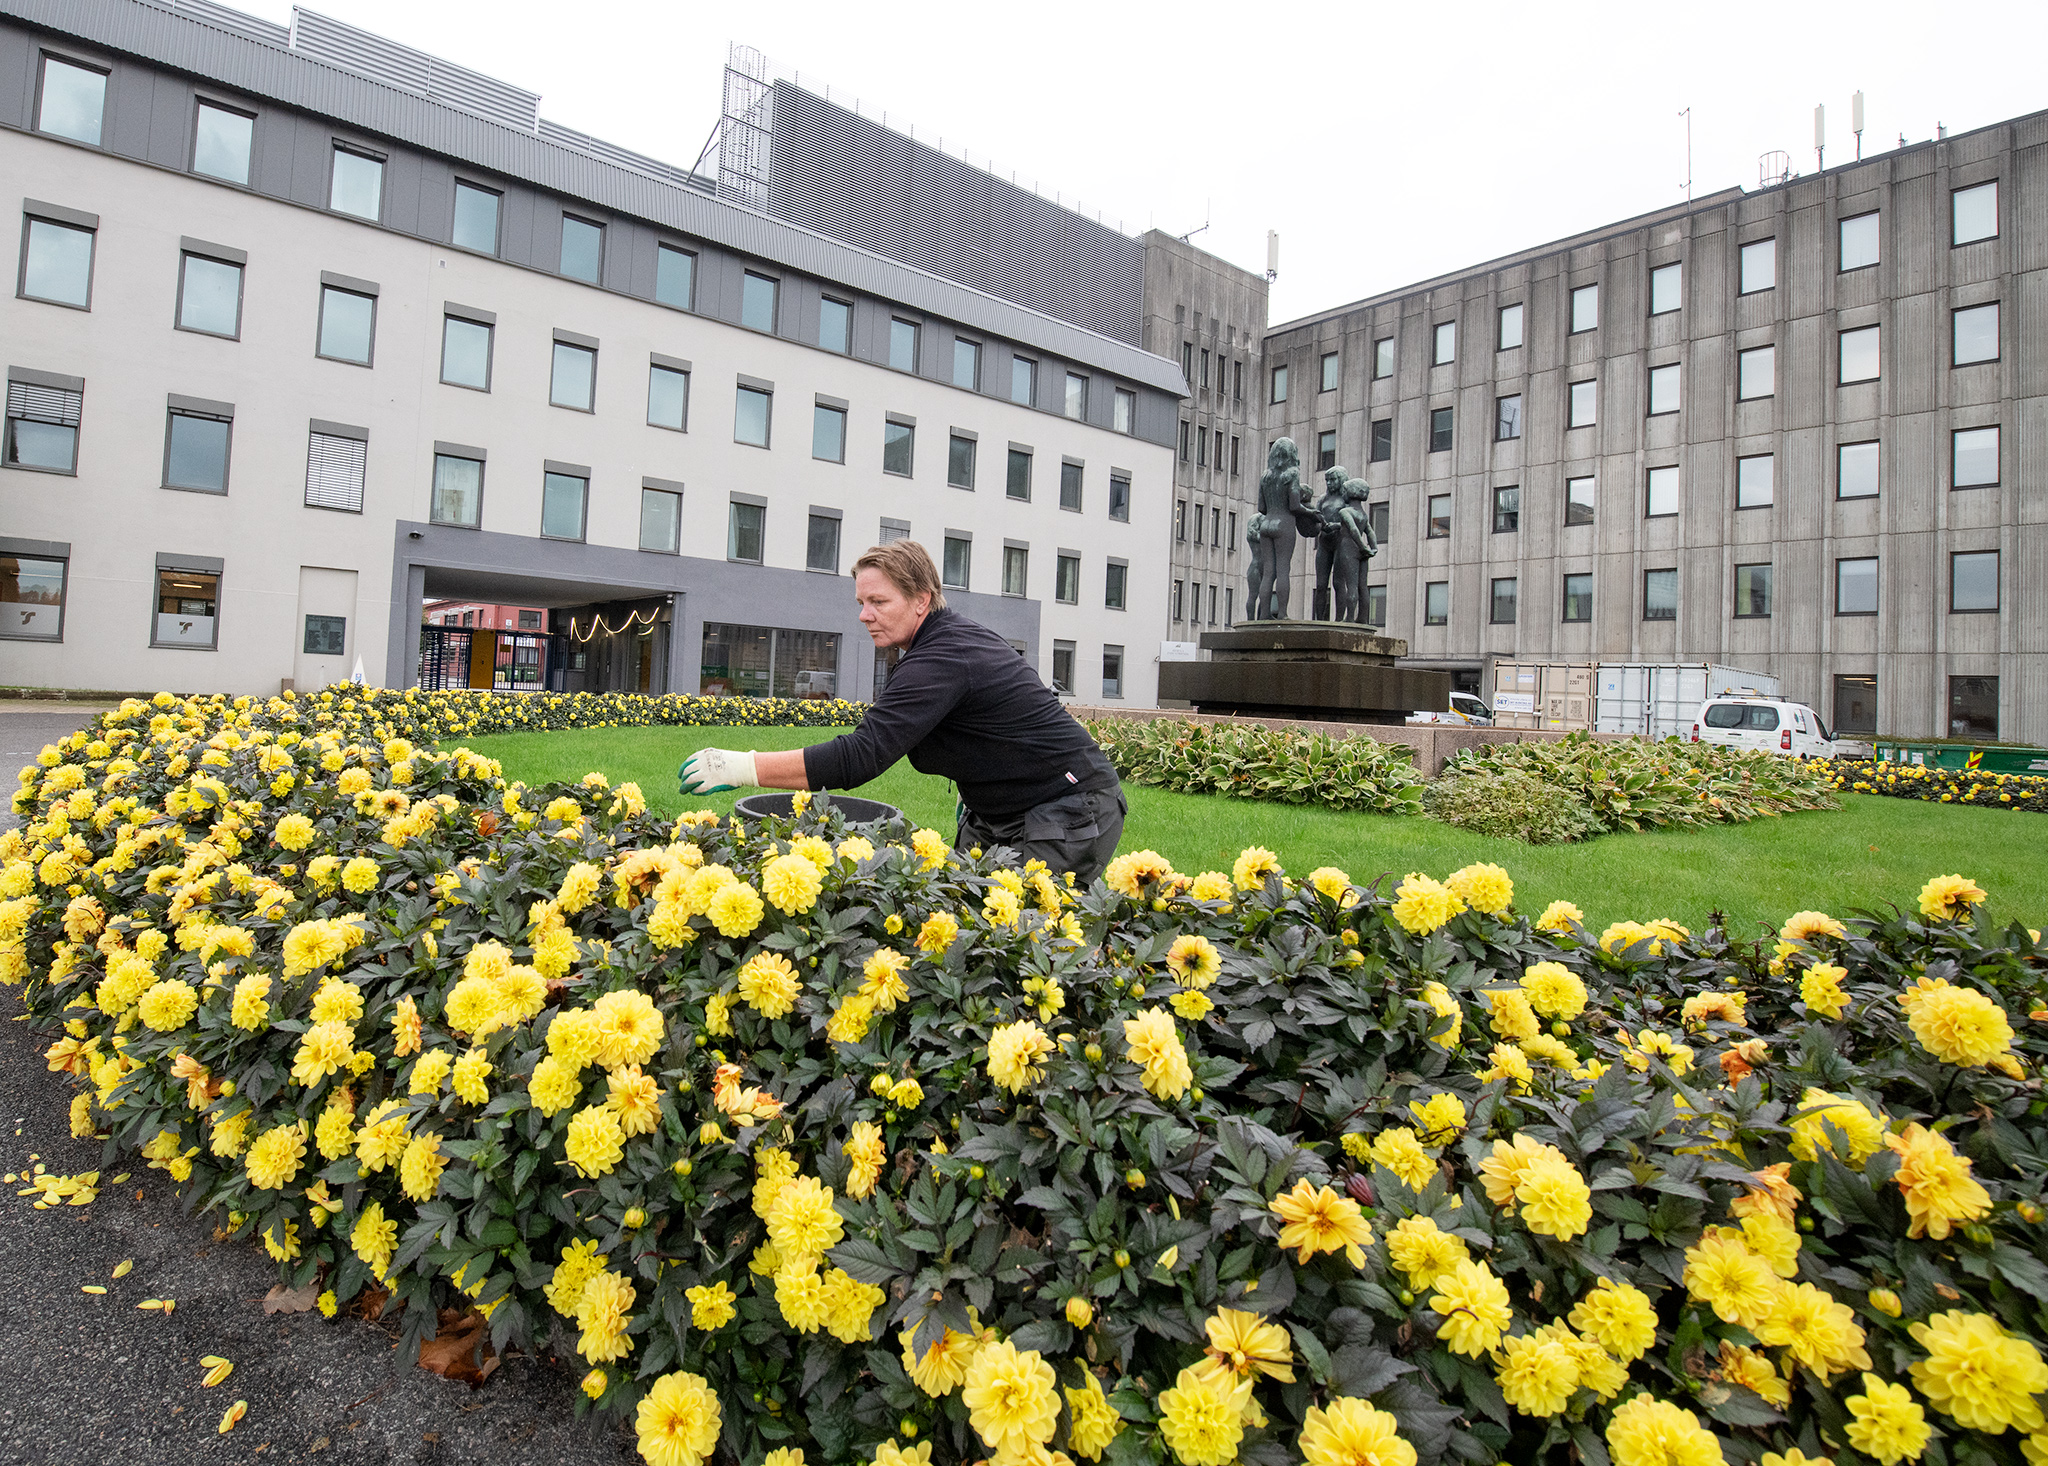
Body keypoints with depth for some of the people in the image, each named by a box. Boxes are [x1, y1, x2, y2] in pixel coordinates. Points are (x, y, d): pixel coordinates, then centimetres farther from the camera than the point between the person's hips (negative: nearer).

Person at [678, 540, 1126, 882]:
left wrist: (744, 767, -32)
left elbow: (861, 756, -33)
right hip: (1002, 813, 10)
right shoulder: (950, 635, 6)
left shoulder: (944, 658, -26)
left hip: (1070, 814, -10)